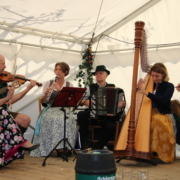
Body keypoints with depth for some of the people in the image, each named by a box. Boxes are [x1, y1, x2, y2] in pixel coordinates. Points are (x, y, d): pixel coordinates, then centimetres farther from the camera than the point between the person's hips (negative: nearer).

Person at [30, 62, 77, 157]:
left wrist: (60, 90, -16)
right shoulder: (48, 83, 13)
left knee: (68, 120, -35)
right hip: (50, 109, 0)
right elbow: (42, 101, 11)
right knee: (53, 120, -36)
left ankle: (66, 146, -28)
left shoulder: (69, 85, 12)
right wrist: (46, 94, -11)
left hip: (64, 109, 0)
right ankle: (58, 147, -33)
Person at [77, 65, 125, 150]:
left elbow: (119, 100, 8)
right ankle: (86, 143, -17)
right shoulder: (91, 87, 14)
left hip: (107, 116, -1)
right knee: (81, 114, -29)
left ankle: (98, 146, -9)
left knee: (111, 126, -33)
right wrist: (86, 102, -16)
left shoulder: (112, 87, 15)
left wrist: (122, 104, -15)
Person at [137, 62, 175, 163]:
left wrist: (147, 93, -29)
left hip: (163, 116, -4)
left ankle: (156, 151, -26)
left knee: (156, 121, -37)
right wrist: (139, 87, -9)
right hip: (150, 114, 4)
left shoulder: (169, 86, 1)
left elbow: (163, 100, -17)